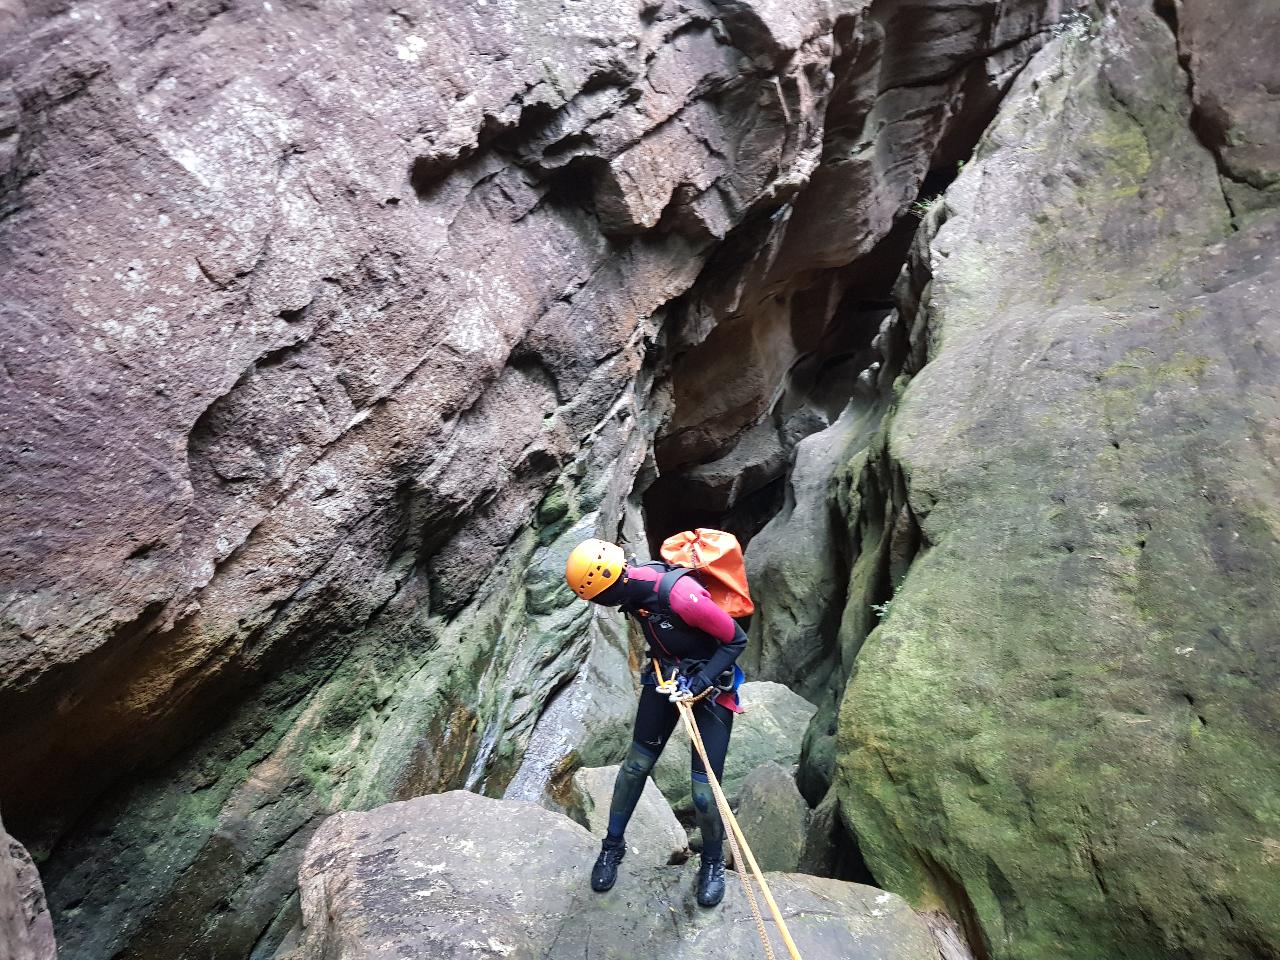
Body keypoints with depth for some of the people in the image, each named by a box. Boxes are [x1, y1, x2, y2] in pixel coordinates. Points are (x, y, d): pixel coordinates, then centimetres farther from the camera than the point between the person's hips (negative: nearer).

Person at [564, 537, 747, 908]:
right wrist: (659, 663, 8)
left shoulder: (682, 596, -36)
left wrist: (699, 684, -26)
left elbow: (736, 639, -23)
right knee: (636, 763, 10)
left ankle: (713, 861, 25)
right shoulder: (632, 585, -14)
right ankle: (613, 846, 31)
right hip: (665, 677, 6)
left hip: (710, 686, -6)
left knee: (704, 788, -3)